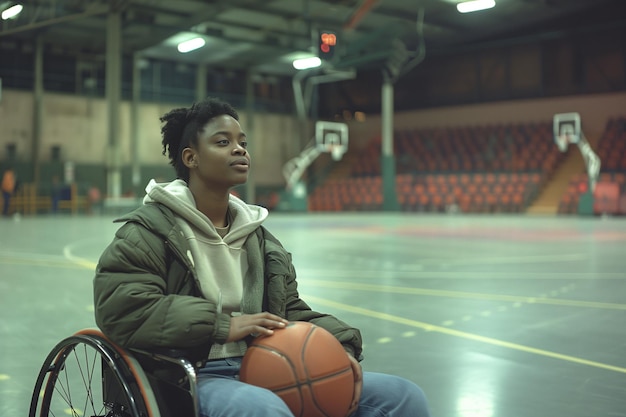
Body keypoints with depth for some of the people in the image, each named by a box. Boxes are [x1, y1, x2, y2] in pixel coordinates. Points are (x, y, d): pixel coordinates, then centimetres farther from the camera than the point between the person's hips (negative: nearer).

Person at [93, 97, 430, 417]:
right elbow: (118, 308, -17)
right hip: (193, 377, -6)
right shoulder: (149, 230, -2)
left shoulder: (258, 236, 19)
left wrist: (339, 347, -2)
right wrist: (222, 326, -22)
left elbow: (291, 312, 19)